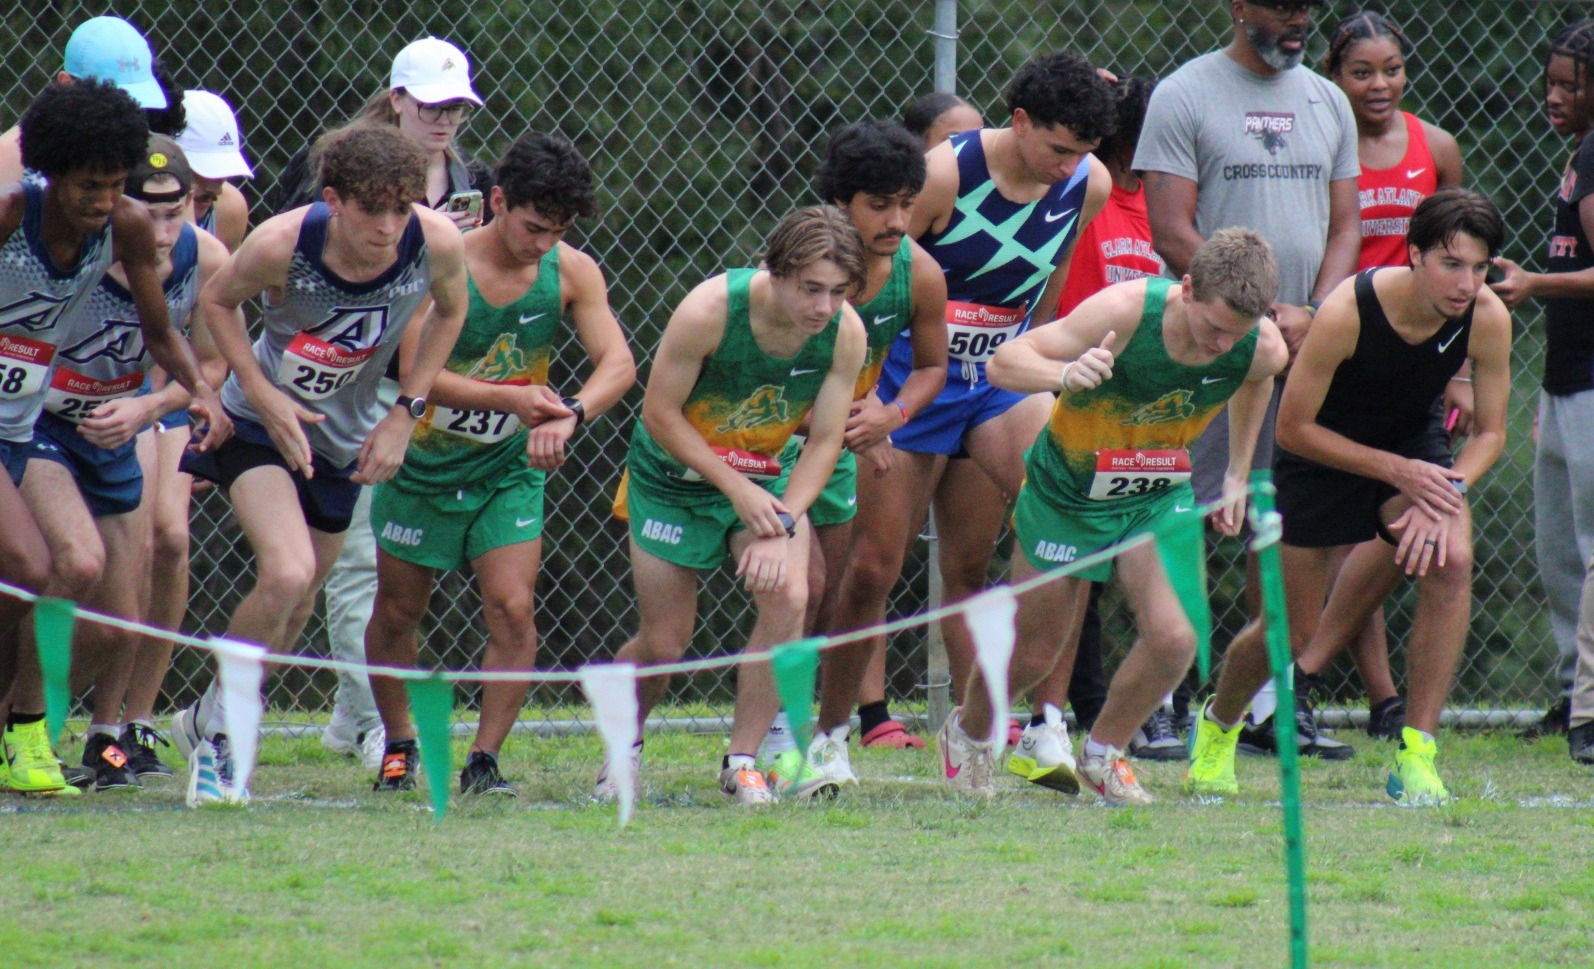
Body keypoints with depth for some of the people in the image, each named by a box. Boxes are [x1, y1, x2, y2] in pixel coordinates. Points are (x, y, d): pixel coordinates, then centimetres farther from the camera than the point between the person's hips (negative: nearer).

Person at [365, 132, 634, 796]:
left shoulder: (572, 271, -10)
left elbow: (618, 362, -17)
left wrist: (570, 416, -38)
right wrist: (512, 398, -39)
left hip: (510, 468, 1)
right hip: (423, 466, -1)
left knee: (512, 609, -12)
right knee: (396, 613, 11)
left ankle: (484, 760, -3)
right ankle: (399, 745, 31)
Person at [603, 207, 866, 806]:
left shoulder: (845, 333, -19)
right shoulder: (710, 311, -30)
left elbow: (824, 440, -10)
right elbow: (659, 413, -20)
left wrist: (783, 524, -23)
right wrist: (737, 489, -24)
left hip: (766, 479, 3)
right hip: (674, 479, -2)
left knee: (788, 596, -22)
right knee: (664, 642, 1)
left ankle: (742, 762, -10)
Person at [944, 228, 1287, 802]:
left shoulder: (1262, 349, -19)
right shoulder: (1124, 311, -33)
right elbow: (1003, 363, -31)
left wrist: (1237, 474, 10)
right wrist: (1066, 374, -51)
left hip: (1160, 497, 3)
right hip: (1068, 490, -3)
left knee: (1173, 638, -16)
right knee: (1036, 651, 8)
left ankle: (1102, 753, 12)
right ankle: (968, 736, 41)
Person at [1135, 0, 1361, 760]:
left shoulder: (1327, 102, 15)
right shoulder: (1185, 97, -3)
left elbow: (1344, 226, 15)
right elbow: (1172, 233, -8)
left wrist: (1313, 313, -4)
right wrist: (1259, 313, -14)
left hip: (1307, 347, 5)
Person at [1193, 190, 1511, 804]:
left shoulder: (1487, 318, -22)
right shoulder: (1347, 312, -32)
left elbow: (1489, 433, -9)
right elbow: (1293, 428, -23)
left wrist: (1446, 491, -29)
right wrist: (1396, 471, -30)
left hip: (1413, 449, 3)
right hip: (1325, 455, -2)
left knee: (1451, 561, -28)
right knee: (1294, 635, 4)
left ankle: (1417, 755, -21)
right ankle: (1218, 725, 39)